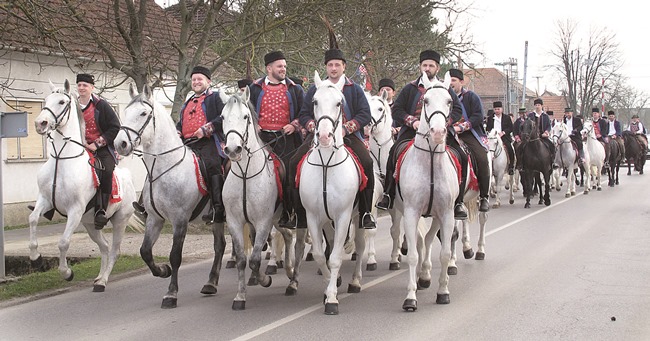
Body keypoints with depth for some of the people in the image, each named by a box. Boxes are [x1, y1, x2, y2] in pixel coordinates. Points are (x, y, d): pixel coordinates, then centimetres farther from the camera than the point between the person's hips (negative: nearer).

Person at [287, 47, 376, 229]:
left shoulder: (355, 89, 12)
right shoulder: (315, 89, 17)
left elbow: (365, 114, 3)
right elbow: (304, 114, 15)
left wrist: (346, 128, -12)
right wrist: (315, 128, -6)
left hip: (348, 135, -2)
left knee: (367, 163, -28)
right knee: (295, 163, -20)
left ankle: (365, 213, -15)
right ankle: (300, 214, -9)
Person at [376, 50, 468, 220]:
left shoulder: (445, 89, 15)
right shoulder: (410, 88, 13)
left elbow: (457, 110, 9)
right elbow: (396, 110, 8)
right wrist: (413, 121, -9)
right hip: (412, 130, -1)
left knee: (462, 157, -19)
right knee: (394, 152, -26)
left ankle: (458, 202, -9)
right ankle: (388, 196, -15)